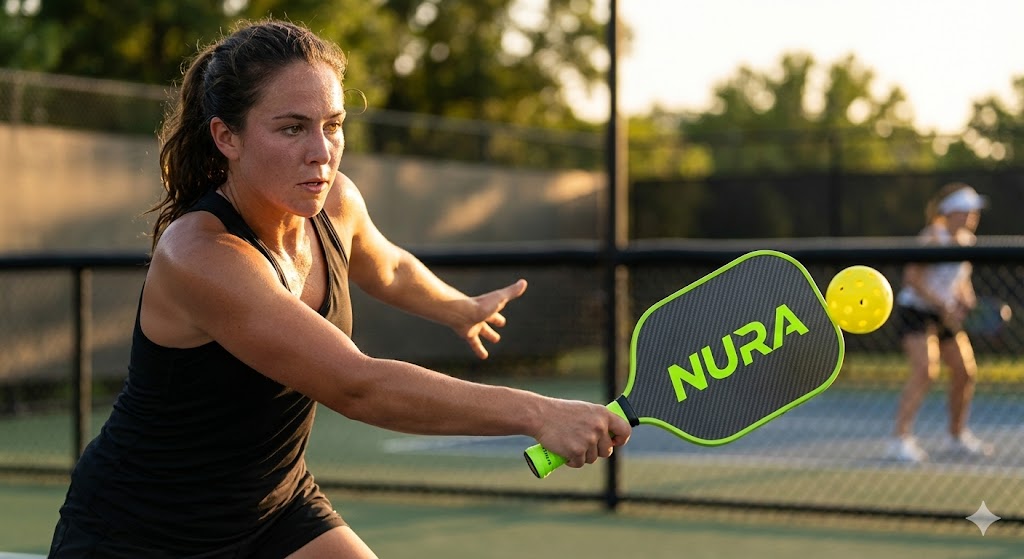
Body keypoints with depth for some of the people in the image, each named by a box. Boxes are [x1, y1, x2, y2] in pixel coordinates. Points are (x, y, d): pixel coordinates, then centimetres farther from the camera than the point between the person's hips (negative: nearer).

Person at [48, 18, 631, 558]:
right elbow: (359, 387, -36)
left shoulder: (334, 201, -7)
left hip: (279, 508, 7)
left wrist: (462, 309, 35)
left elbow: (390, 269, 19)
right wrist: (537, 413, -38)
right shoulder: (198, 254, -31)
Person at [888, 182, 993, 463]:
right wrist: (943, 306, -26)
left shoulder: (965, 240, 6)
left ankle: (958, 435, 25)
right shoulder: (934, 239, -18)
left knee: (965, 371, 7)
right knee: (926, 370, -23)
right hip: (915, 311, -8)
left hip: (945, 315, 8)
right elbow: (913, 278, -25)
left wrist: (966, 299, 0)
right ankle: (901, 438, -24)